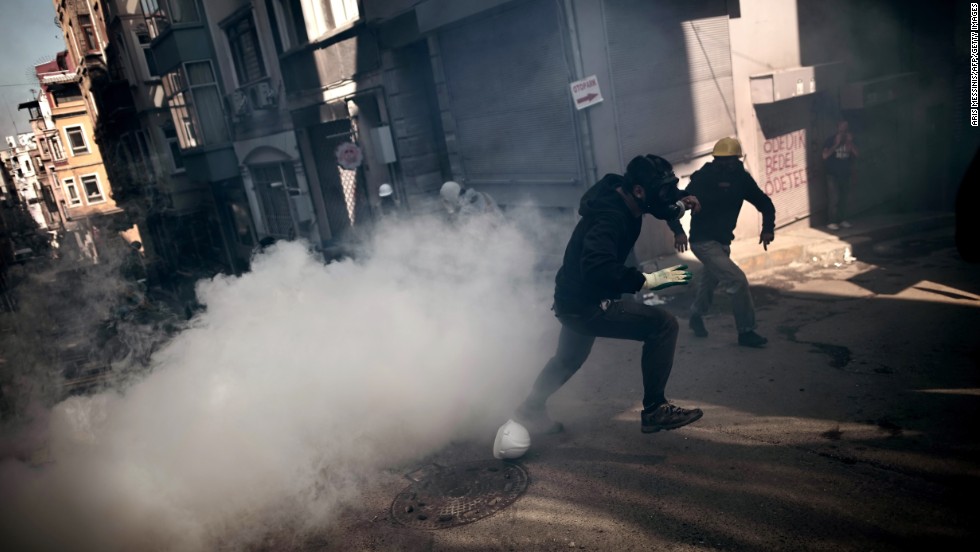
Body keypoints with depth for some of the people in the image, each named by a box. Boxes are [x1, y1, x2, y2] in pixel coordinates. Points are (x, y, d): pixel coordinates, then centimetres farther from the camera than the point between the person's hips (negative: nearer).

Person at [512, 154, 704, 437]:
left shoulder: (621, 196, 0)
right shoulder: (611, 217, -27)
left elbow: (661, 205, 20)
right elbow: (598, 268, -41)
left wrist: (681, 203, 1)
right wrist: (647, 280, -37)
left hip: (573, 300, 10)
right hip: (586, 306, -10)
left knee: (568, 360, 31)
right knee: (663, 324, -14)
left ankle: (529, 412, 45)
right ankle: (655, 410, -4)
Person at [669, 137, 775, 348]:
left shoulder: (741, 178, -5)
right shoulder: (703, 178, -21)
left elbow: (765, 203, 4)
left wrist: (767, 229, -10)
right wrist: (678, 231, -37)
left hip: (723, 241, 7)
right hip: (704, 241, -7)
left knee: (711, 280, 26)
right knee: (737, 281, -15)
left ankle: (696, 317, 52)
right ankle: (746, 332, 0)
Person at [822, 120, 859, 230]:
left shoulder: (849, 140, 7)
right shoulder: (831, 140, -6)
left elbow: (856, 153, -2)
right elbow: (825, 155, -16)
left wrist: (850, 142, -13)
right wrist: (836, 144, -19)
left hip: (845, 174, 5)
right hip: (833, 174, -5)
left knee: (843, 198, 7)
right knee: (834, 198, -10)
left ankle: (841, 220, 17)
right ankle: (831, 222, -5)